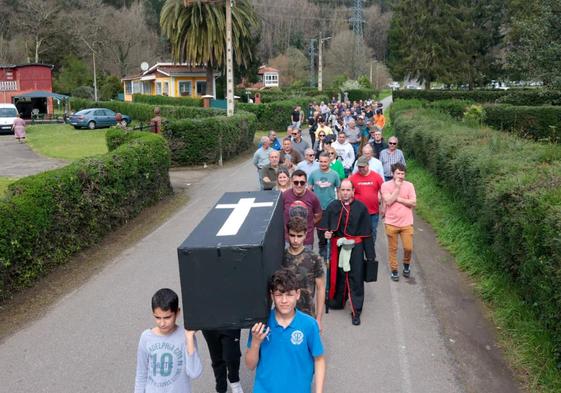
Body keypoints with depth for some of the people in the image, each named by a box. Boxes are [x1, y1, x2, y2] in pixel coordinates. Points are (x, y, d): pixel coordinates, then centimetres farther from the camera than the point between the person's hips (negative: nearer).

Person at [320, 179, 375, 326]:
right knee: (338, 276, 12)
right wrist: (326, 233, -16)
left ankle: (356, 312, 10)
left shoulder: (361, 208, -4)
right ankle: (337, 302, 33)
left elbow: (367, 233, -2)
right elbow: (325, 227, 8)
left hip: (355, 248, -2)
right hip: (337, 248, 2)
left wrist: (370, 255, -3)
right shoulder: (333, 207, 1)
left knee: (355, 279, 1)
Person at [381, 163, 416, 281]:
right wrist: (397, 187, -15)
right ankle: (394, 270, 23)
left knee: (408, 248, -1)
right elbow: (388, 201, -16)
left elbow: (413, 203, -6)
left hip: (406, 223, 1)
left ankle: (406, 265, 27)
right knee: (393, 248, 7)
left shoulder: (409, 185, 1)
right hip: (391, 223, -1)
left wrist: (398, 199, -11)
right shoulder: (386, 185, -5)